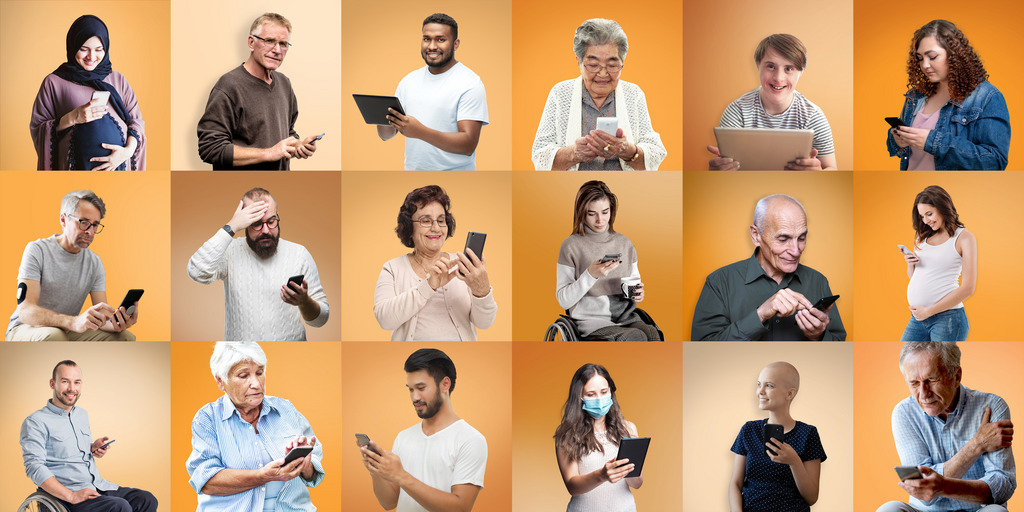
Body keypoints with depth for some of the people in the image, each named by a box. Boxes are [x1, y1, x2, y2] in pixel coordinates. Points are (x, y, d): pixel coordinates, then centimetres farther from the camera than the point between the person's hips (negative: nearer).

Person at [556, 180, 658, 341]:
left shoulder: (624, 243, 15)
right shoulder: (572, 246, 0)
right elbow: (564, 301, -4)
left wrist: (637, 294, 1)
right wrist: (590, 275, -17)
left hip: (627, 318, 5)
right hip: (592, 322, -4)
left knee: (652, 333, -30)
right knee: (636, 337, -33)